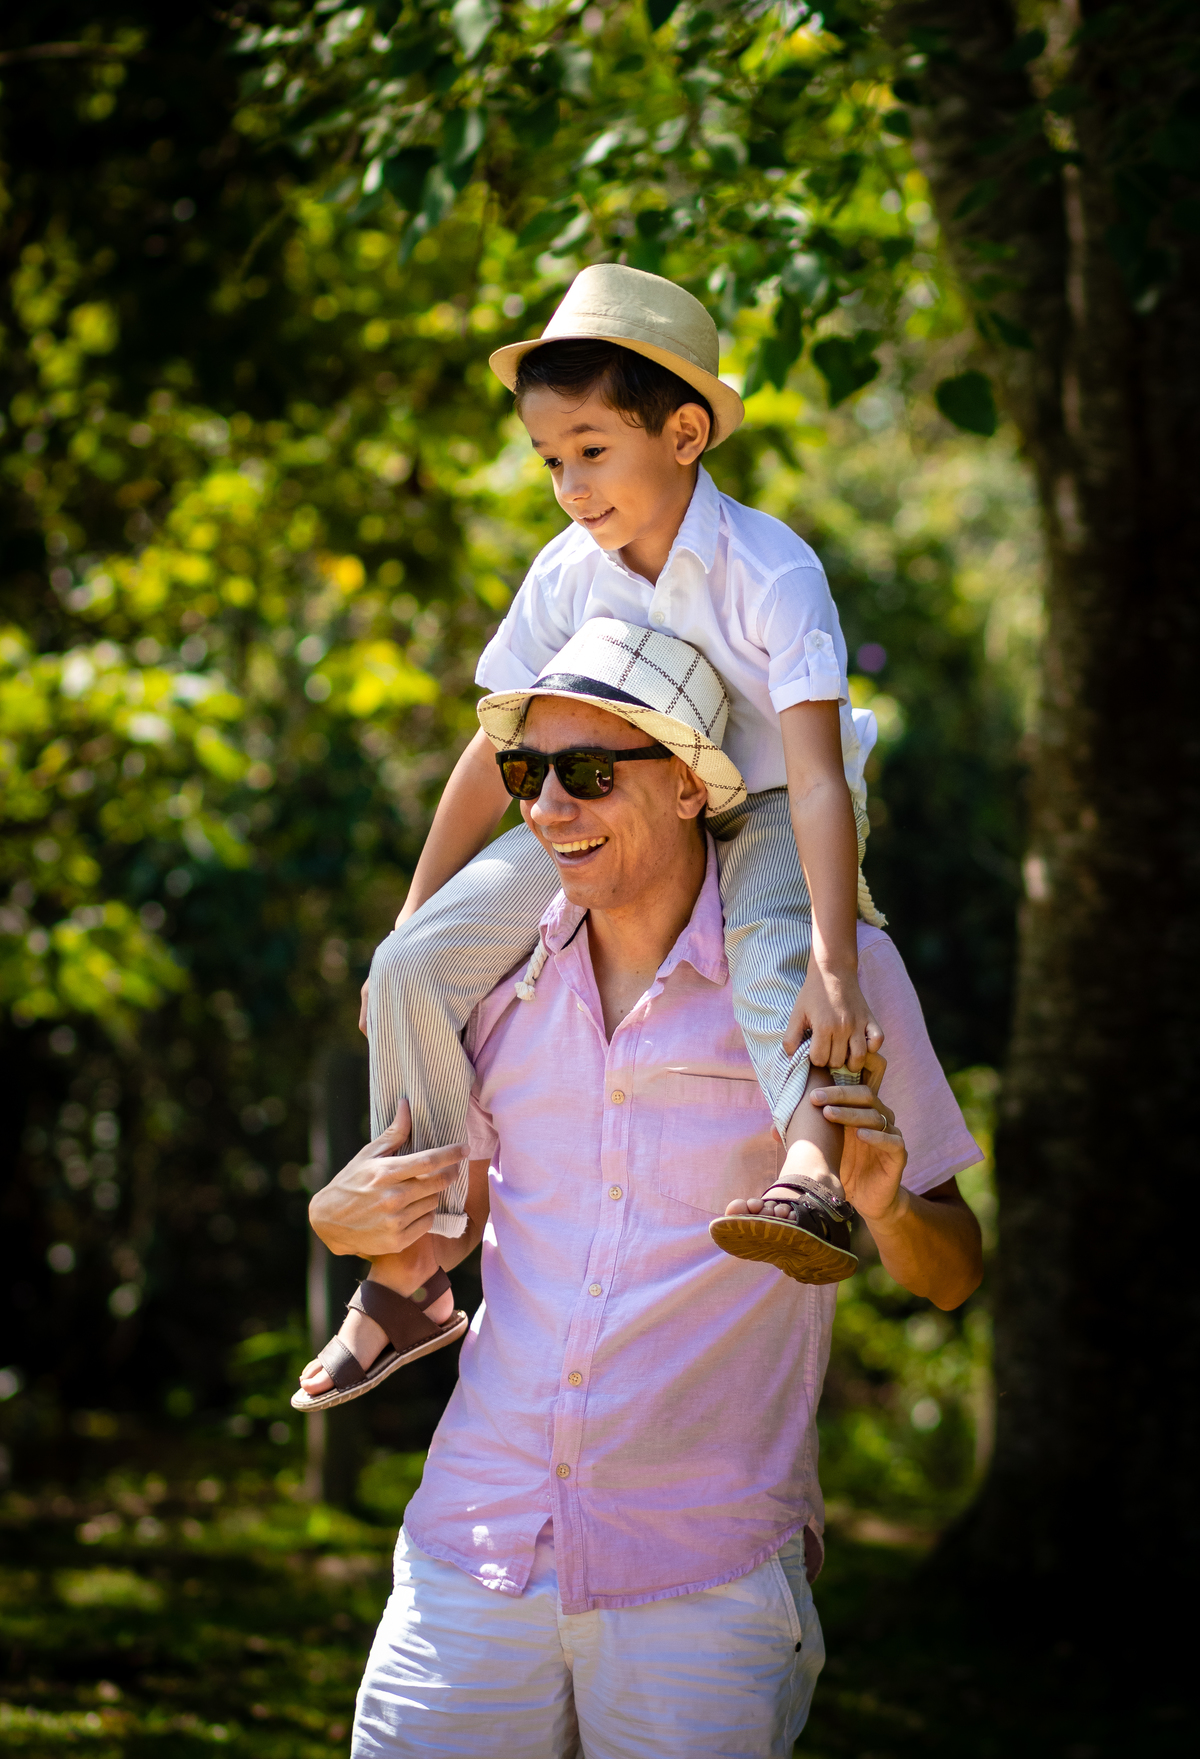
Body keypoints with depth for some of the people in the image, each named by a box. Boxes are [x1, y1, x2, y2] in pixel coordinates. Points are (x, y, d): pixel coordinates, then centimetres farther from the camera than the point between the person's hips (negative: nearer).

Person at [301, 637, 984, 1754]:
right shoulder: (502, 970, 7)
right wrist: (345, 1222, -2)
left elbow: (950, 1279, 2)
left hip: (708, 1583, -3)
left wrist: (888, 1208, -21)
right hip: (476, 1552, 3)